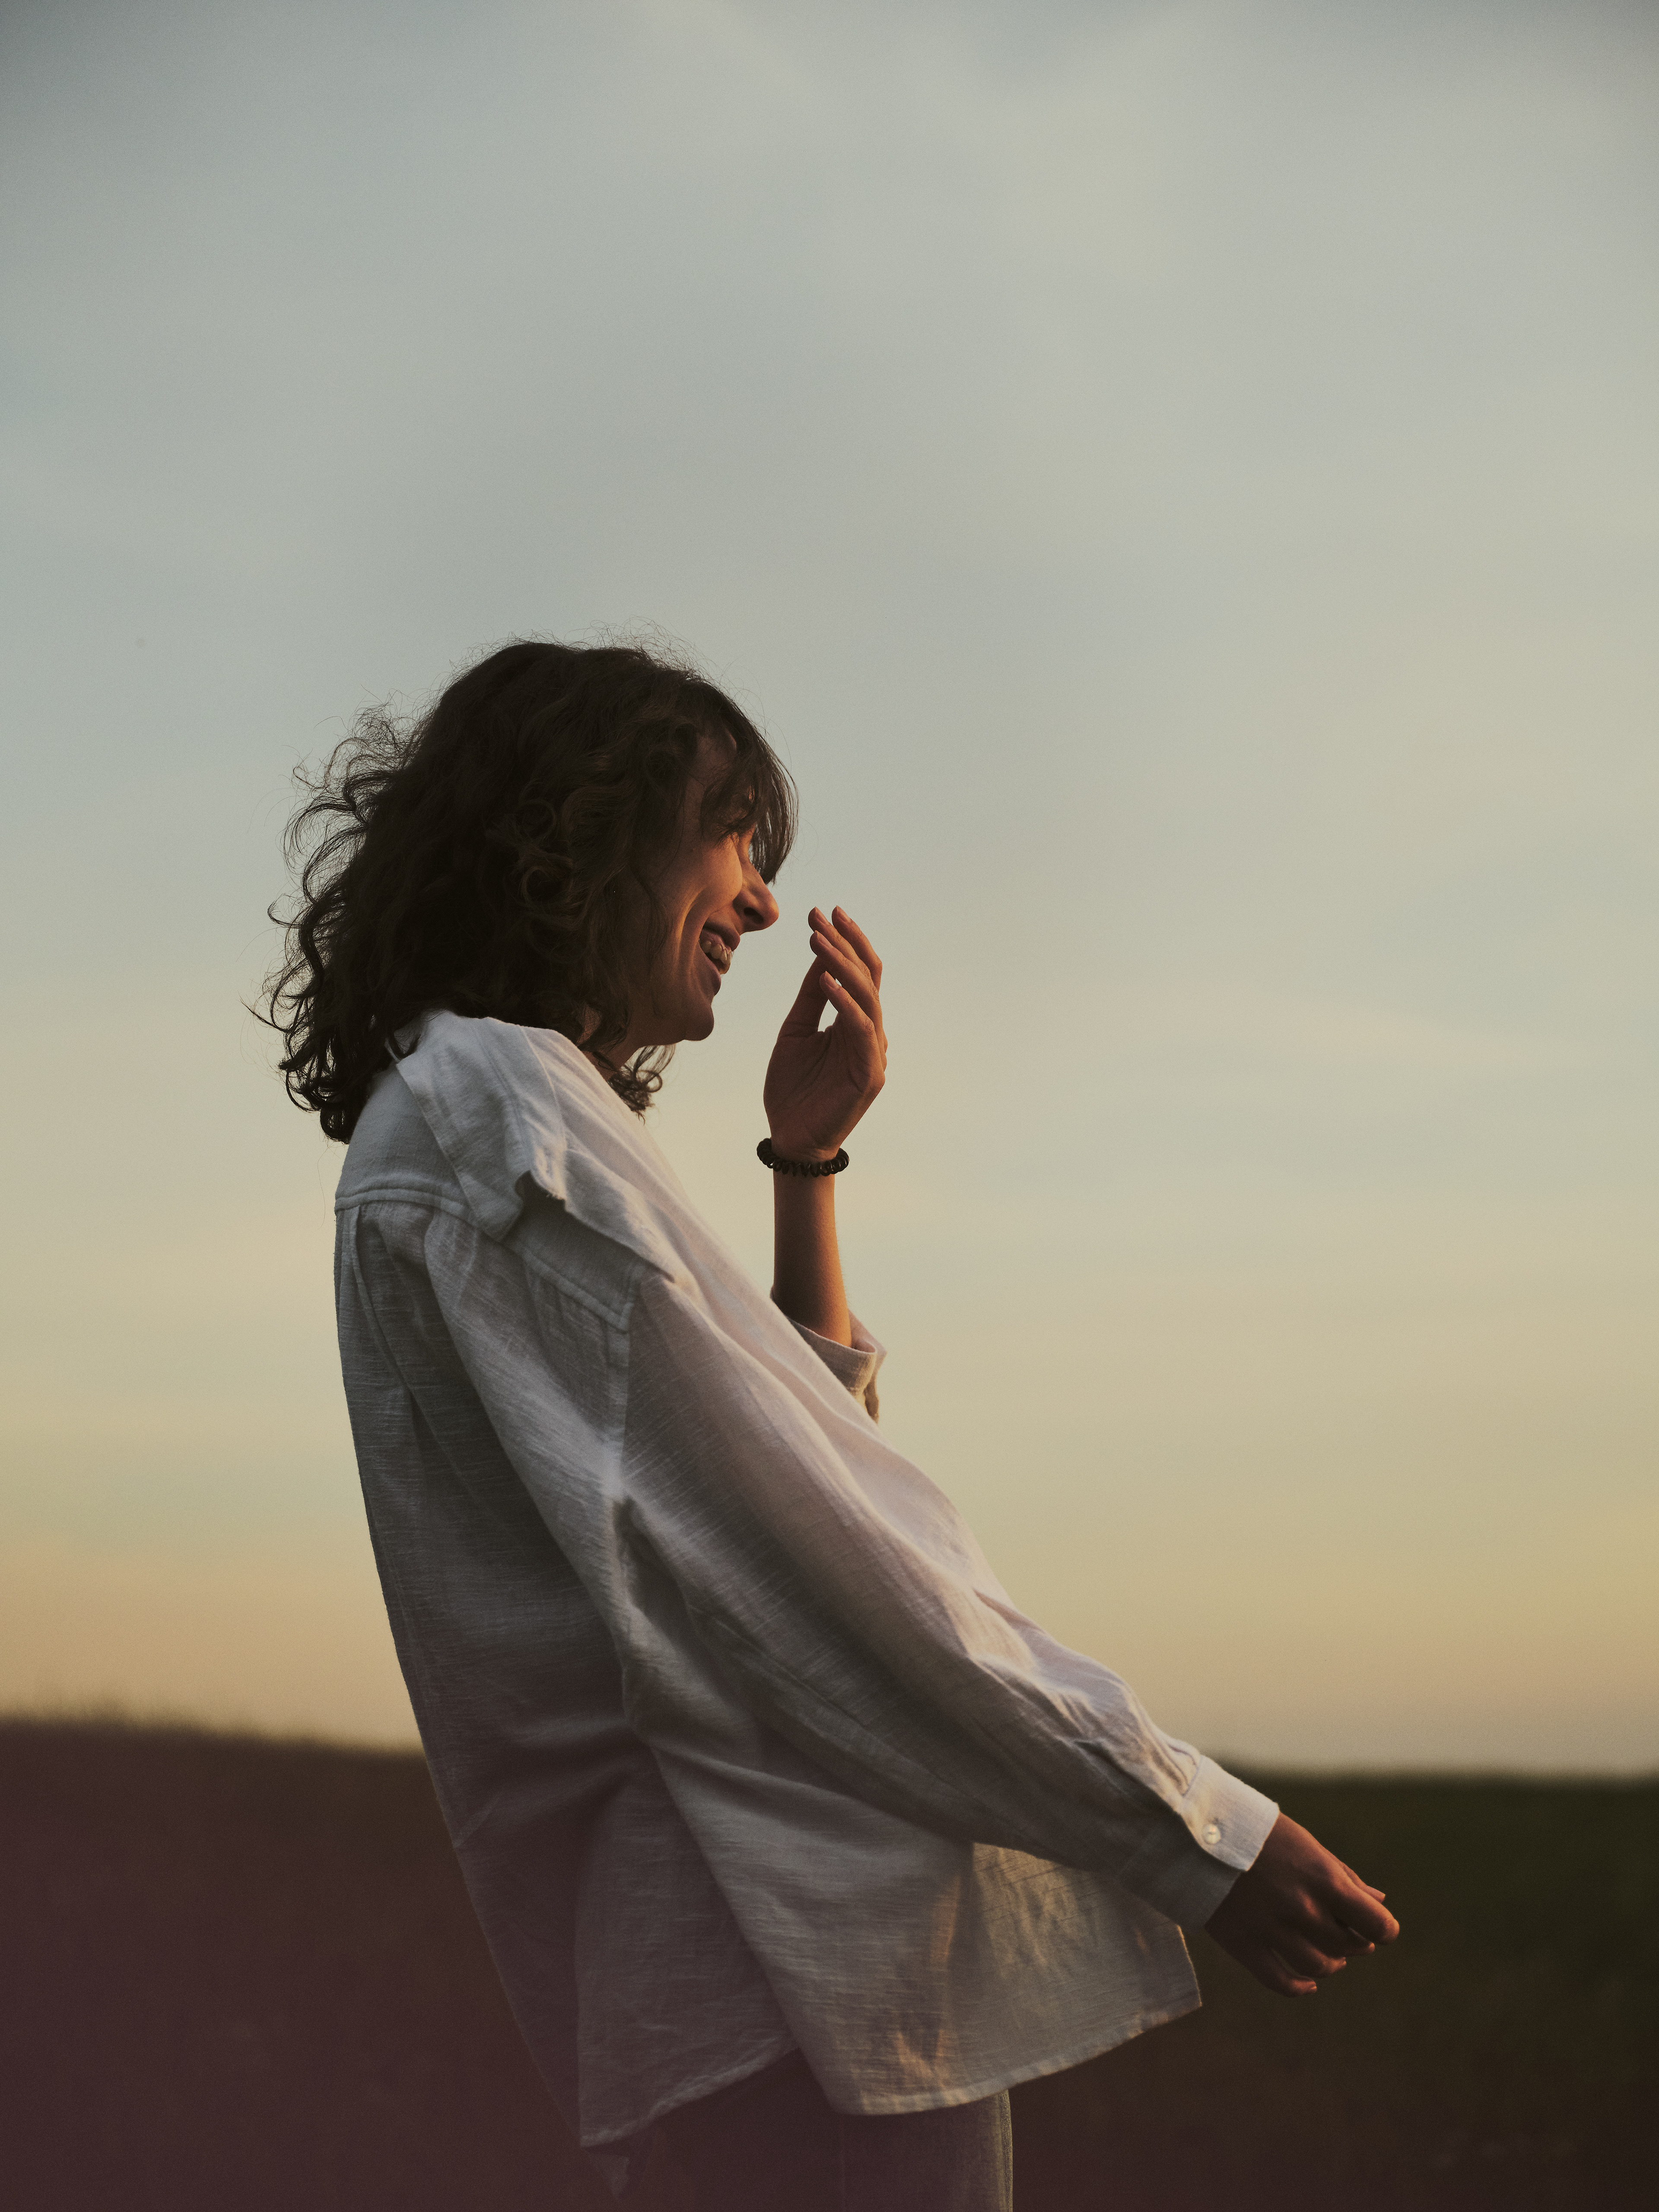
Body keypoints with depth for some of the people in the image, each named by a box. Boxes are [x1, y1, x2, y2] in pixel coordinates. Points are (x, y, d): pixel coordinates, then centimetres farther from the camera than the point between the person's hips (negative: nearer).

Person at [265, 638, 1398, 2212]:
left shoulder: (478, 1110, 22)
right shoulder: (495, 1103, -10)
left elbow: (801, 1452, 26)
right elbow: (787, 1552, -18)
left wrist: (807, 1157, 18)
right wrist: (1188, 1831, -16)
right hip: (784, 1933, -11)